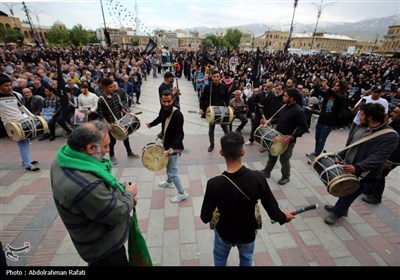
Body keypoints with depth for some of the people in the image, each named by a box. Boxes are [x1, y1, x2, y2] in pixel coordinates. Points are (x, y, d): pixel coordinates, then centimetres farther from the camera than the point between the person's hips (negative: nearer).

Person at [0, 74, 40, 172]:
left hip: (23, 120, 6)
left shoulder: (14, 95, 8)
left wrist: (28, 117, 8)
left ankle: (26, 160, 26)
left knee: (26, 141, 13)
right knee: (22, 144, -8)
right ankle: (28, 165, -5)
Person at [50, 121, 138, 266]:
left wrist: (121, 191, -4)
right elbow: (118, 214, -28)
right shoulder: (86, 185, -42)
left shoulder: (63, 159, -11)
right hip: (104, 248, -8)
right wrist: (129, 195, -10)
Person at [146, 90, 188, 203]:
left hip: (173, 147, -8)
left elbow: (180, 134, -31)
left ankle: (182, 193, 18)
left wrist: (173, 147, -45)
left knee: (172, 171, 0)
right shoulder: (163, 109, -3)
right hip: (166, 143, 9)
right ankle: (169, 182, 53)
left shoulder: (177, 115, -28)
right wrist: (151, 124, 38)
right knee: (167, 166, 28)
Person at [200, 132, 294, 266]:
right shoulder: (257, 178, -29)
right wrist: (284, 217, 4)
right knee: (246, 258, 33)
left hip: (224, 232, -1)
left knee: (220, 259, 31)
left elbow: (205, 218, -19)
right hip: (248, 233, 1)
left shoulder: (214, 184, -31)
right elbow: (273, 212, -19)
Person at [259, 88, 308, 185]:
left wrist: (292, 137, -29)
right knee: (272, 155, 19)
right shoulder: (285, 107, 6)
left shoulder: (298, 111, -20)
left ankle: (286, 177, 30)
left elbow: (304, 127, -21)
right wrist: (269, 121, 6)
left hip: (288, 140, -8)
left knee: (284, 159, 8)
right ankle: (267, 171, 37)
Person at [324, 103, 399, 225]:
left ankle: (337, 212, 27)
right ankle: (341, 208, 43)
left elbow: (378, 158, -26)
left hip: (364, 174, -6)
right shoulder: (361, 127, 3)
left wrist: (357, 168, -35)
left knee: (349, 193, 7)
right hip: (348, 167, 6)